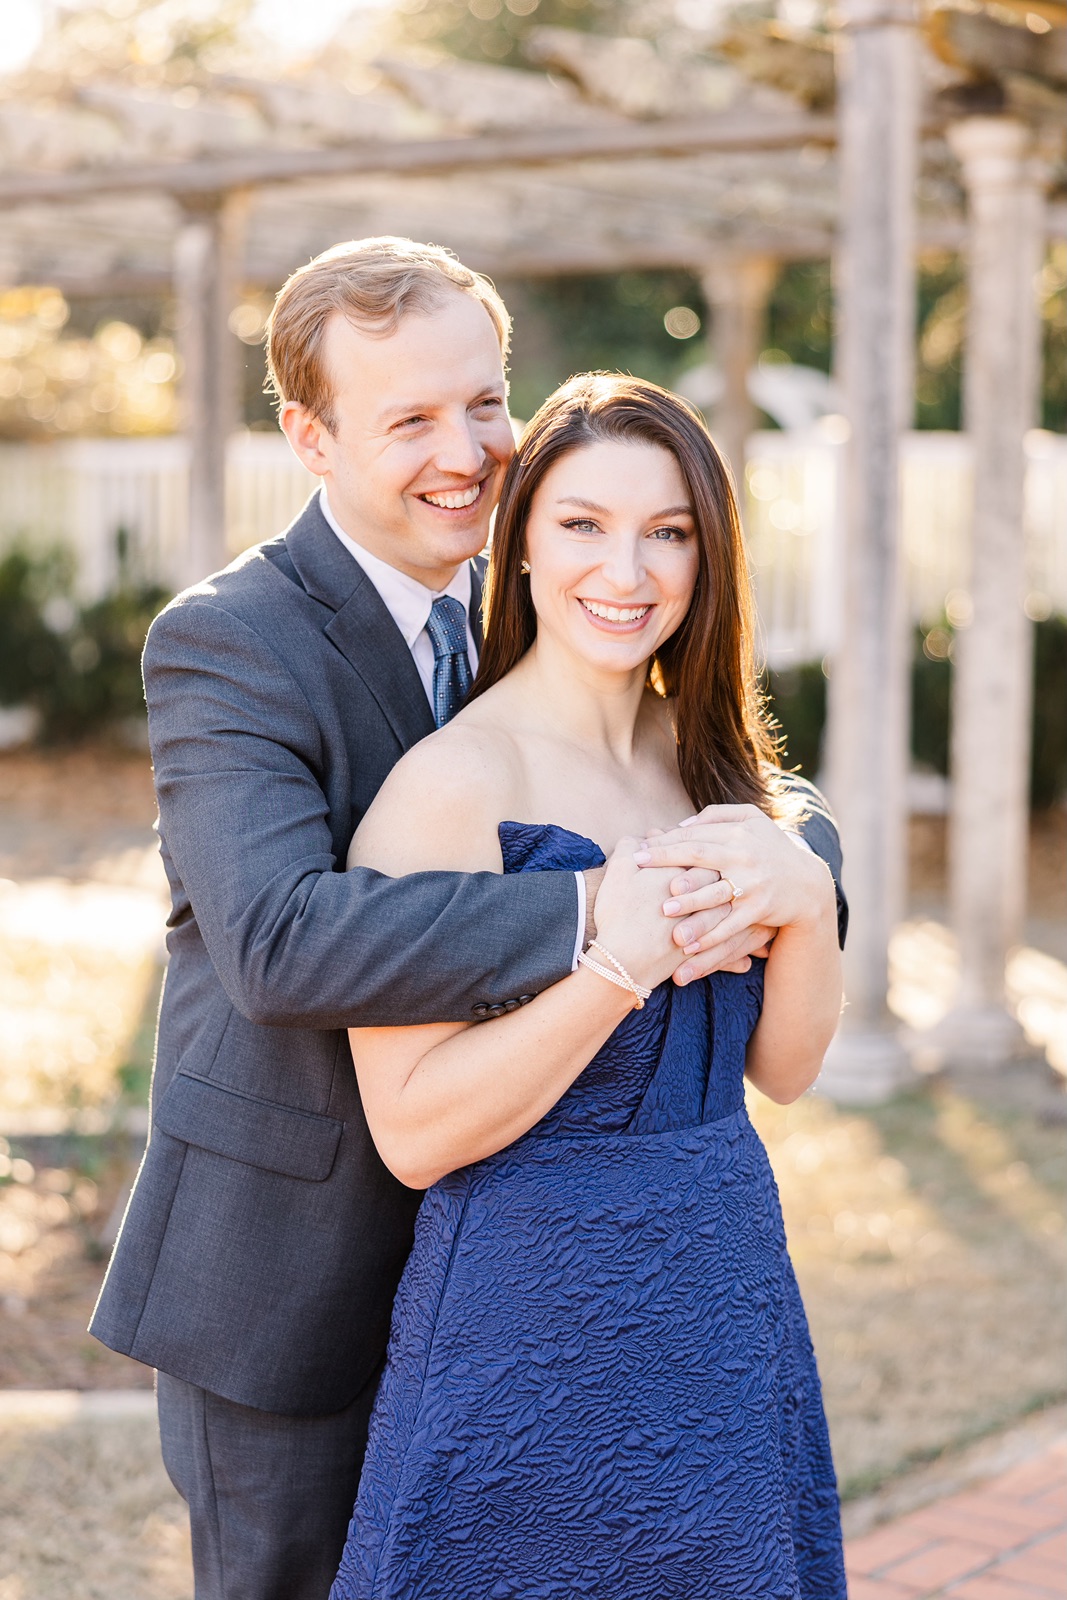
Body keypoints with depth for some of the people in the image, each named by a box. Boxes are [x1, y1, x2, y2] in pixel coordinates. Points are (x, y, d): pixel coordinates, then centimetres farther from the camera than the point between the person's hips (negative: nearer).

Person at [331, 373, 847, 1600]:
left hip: (730, 1302, 7)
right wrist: (616, 965, -29)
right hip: (534, 1315, -6)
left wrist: (804, 901, -14)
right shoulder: (455, 778, -16)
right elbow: (414, 1132, -18)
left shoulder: (707, 754, 5)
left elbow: (783, 1066, 4)